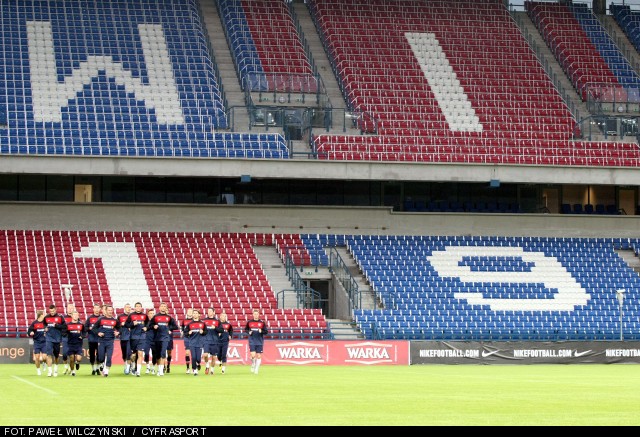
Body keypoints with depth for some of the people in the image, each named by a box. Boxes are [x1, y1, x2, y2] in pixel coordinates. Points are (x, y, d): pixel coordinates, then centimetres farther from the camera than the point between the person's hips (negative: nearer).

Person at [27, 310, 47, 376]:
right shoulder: (34, 323, -5)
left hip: (44, 342, 1)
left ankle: (44, 363, 28)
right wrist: (31, 333, -19)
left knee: (44, 357, -7)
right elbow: (29, 331, 2)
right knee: (37, 357, 0)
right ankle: (38, 370, 19)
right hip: (37, 342, -1)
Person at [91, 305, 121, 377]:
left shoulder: (115, 320, 6)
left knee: (109, 357, -10)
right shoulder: (101, 319, 2)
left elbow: (119, 328, 18)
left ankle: (106, 370, -3)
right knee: (101, 357, 1)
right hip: (102, 341, 0)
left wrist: (118, 332, -2)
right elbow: (94, 328, 7)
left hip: (110, 341, 0)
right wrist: (98, 333, -10)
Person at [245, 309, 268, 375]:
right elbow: (246, 329, 16)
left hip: (260, 342, 0)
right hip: (252, 342, 0)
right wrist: (248, 332, -5)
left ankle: (257, 369, 13)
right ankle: (253, 365, 16)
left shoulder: (262, 322, 0)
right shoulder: (249, 322, 3)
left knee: (259, 356, 2)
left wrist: (261, 331, -19)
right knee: (253, 355, -12)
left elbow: (266, 332, 1)